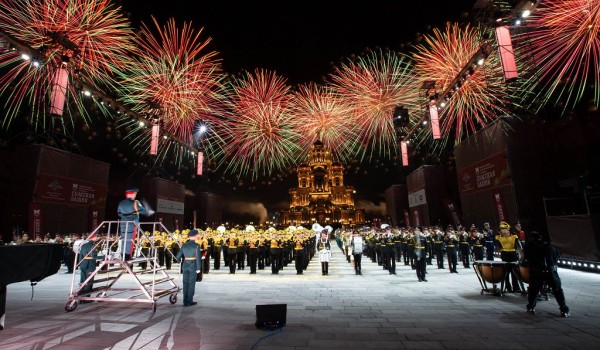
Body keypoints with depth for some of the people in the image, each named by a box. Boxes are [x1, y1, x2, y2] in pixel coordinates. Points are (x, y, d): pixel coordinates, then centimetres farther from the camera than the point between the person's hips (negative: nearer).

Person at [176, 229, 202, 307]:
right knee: (191, 283, 5)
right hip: (193, 265, -4)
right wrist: (198, 268, -9)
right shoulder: (196, 245, -11)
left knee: (185, 283, 12)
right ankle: (189, 301, 8)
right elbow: (198, 257, -14)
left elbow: (178, 256, 3)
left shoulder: (184, 245, 3)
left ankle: (185, 301, 18)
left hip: (185, 265, 4)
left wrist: (180, 263, 19)